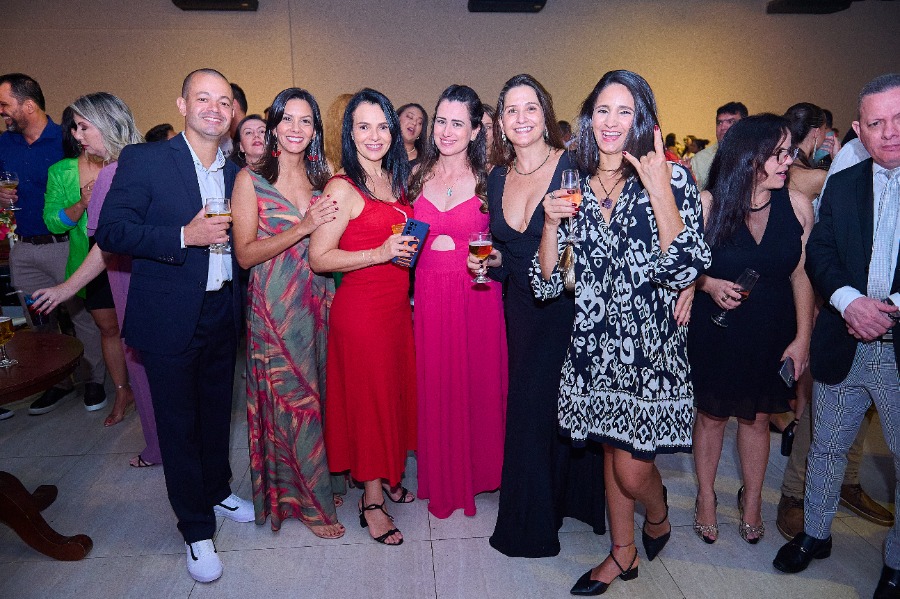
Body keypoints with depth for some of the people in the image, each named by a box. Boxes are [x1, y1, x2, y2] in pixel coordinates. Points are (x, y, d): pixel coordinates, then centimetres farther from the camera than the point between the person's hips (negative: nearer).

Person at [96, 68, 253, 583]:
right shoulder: (144, 160, -8)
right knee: (179, 422, 8)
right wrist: (184, 236, -23)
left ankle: (217, 490, 43)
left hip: (223, 313, 5)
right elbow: (110, 231, -14)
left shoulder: (236, 172, 7)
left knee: (217, 411, 20)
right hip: (171, 318, -4)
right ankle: (196, 529, 24)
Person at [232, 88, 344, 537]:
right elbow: (245, 254, -11)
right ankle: (309, 501, 22)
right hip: (276, 310, -4)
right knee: (293, 402, 4)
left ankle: (316, 481, 34)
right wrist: (302, 229, -19)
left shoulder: (322, 178, 8)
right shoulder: (250, 180, -5)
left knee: (320, 396, 13)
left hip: (320, 304, 5)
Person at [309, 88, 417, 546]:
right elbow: (319, 258, -16)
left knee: (396, 390, 16)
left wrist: (408, 248, 4)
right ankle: (372, 500, 21)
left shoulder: (395, 180, 10)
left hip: (398, 303, 7)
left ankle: (388, 477, 37)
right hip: (360, 307, -7)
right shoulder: (342, 187, -12)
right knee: (368, 396, 4)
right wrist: (379, 253, -23)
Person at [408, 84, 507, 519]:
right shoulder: (420, 175, 8)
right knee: (435, 386, 8)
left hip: (477, 296, -2)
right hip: (430, 295, 3)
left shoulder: (489, 179, -1)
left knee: (478, 383, 5)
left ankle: (477, 473, 28)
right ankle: (441, 480, 27)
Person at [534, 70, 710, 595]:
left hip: (651, 343, -3)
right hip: (596, 343, 4)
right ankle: (623, 553, 39)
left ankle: (658, 512, 38)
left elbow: (684, 269, -16)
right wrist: (552, 222, -14)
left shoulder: (672, 179, -6)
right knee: (612, 451, 17)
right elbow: (549, 281, 2)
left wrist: (660, 192, -21)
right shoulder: (573, 186, 4)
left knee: (632, 468, 0)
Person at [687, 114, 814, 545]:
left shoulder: (797, 205, -7)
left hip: (772, 335, 2)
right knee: (711, 414, 13)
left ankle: (752, 501, 37)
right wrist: (709, 284, -23)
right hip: (715, 332, -2)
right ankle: (706, 497, 34)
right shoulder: (708, 204, -13)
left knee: (756, 417, 16)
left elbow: (802, 275, -1)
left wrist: (802, 338, -1)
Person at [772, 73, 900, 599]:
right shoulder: (842, 185, 6)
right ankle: (815, 535, 38)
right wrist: (849, 299, -17)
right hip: (844, 348, 3)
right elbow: (820, 253, 1)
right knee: (827, 447, 17)